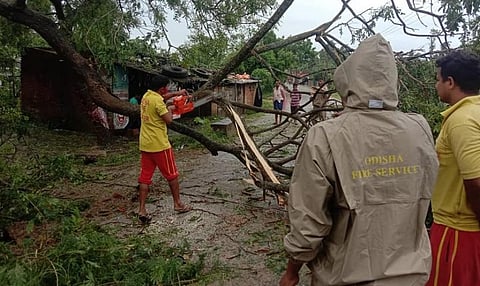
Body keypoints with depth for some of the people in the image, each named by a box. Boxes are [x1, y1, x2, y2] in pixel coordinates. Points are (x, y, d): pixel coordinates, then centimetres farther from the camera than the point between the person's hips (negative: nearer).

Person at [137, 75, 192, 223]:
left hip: (145, 144, 8)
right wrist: (170, 109, -1)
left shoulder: (147, 95, 10)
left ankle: (142, 210, 7)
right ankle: (178, 204, 21)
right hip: (159, 144, -8)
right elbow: (168, 120, -19)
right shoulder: (157, 101, -17)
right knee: (172, 175, 9)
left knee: (145, 177, 8)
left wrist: (175, 93, 24)